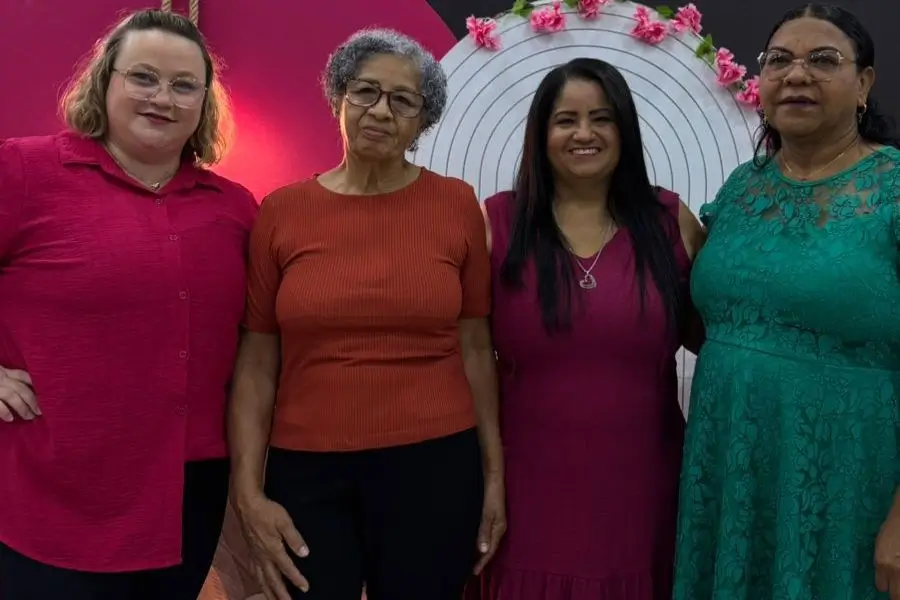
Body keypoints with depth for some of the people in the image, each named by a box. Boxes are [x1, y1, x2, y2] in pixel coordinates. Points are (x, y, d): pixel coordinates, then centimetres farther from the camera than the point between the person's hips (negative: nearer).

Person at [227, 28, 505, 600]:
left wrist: (494, 472, 4)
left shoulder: (457, 204, -1)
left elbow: (476, 347, 3)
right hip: (306, 473, 0)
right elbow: (256, 363, 1)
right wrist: (248, 489, -4)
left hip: (435, 468, 0)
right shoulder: (281, 211, -1)